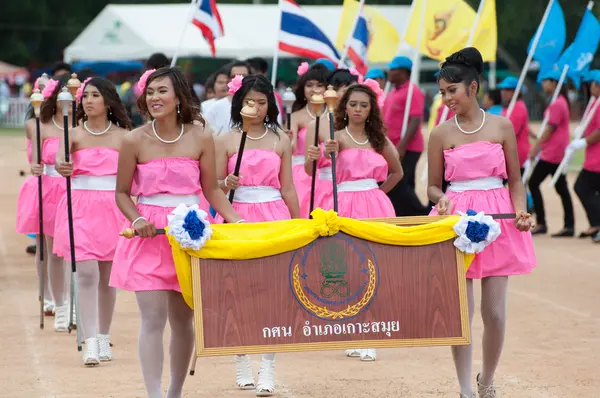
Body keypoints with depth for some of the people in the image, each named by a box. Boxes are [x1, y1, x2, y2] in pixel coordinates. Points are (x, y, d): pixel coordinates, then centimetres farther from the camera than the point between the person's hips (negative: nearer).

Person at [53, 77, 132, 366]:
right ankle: (90, 343, -14)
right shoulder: (74, 134, 1)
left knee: (107, 276, 7)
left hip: (113, 209, 1)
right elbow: (60, 159, -18)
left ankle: (104, 339, 21)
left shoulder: (122, 136, 3)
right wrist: (61, 166, -41)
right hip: (80, 208, -1)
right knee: (86, 273, -12)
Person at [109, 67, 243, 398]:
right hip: (150, 234, -2)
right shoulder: (135, 141, -4)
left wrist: (235, 220, -6)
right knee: (153, 318, -10)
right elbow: (122, 193, 4)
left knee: (182, 319, 9)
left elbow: (211, 189, 6)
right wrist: (136, 219, -14)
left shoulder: (200, 137, -1)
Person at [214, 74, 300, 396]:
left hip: (274, 216, 0)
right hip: (237, 216, 0)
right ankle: (242, 364, 16)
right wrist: (227, 183, -19)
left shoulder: (280, 140, 6)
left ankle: (268, 369, -6)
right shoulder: (225, 141, 3)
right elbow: (215, 186, 3)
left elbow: (287, 188, 9)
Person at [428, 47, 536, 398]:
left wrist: (521, 212, -10)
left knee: (495, 312, 0)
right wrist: (442, 200, -14)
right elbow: (433, 187, 8)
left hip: (497, 220, 0)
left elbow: (515, 180, 6)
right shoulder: (441, 134, 3)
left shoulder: (502, 127, 2)